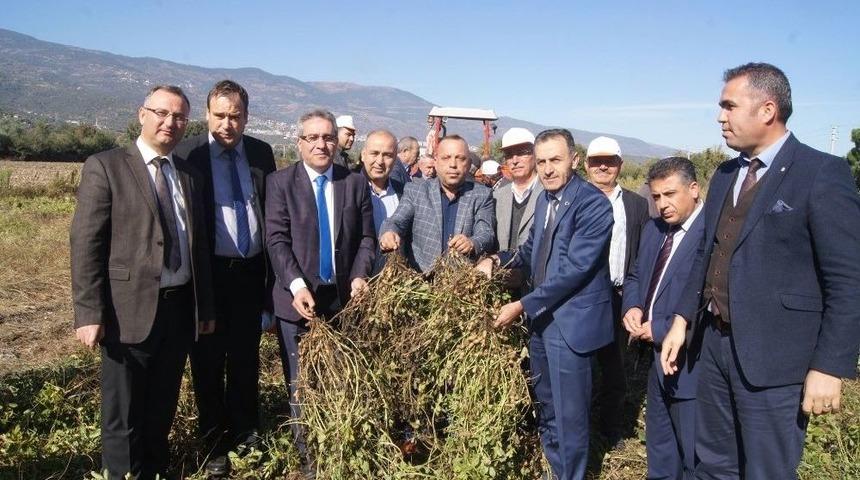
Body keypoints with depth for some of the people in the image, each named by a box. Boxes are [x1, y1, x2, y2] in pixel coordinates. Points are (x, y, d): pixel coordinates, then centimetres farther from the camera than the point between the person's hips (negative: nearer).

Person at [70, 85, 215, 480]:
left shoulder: (190, 175, 12)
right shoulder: (105, 166, -5)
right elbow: (85, 243, -10)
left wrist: (205, 306, 12)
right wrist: (89, 313, -15)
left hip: (180, 307, 5)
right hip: (129, 309, -5)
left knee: (163, 408, 18)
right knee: (123, 415, 8)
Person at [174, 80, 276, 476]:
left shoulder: (261, 153, 2)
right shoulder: (187, 154, -8)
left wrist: (271, 271, 5)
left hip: (250, 271, 3)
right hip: (208, 273, -3)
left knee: (246, 358, 16)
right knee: (208, 363, 11)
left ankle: (245, 434, 35)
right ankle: (214, 445, 29)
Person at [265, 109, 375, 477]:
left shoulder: (356, 182, 7)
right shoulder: (280, 182, 0)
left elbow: (366, 238, 7)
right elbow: (276, 240, -8)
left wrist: (359, 276, -9)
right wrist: (296, 286, -20)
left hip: (345, 297, 2)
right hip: (298, 297, -2)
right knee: (301, 383, 6)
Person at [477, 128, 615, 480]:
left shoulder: (593, 203, -18)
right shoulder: (544, 200, 9)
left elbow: (574, 268, -23)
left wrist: (523, 305, -20)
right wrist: (499, 260, -3)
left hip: (571, 321, -8)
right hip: (542, 316, 8)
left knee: (569, 413, 5)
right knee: (545, 408, 21)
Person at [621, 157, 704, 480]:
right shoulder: (654, 229, 8)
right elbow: (635, 276, 18)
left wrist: (661, 329, -20)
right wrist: (632, 307, -3)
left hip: (690, 363, -8)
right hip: (657, 357, 8)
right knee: (659, 448, 26)